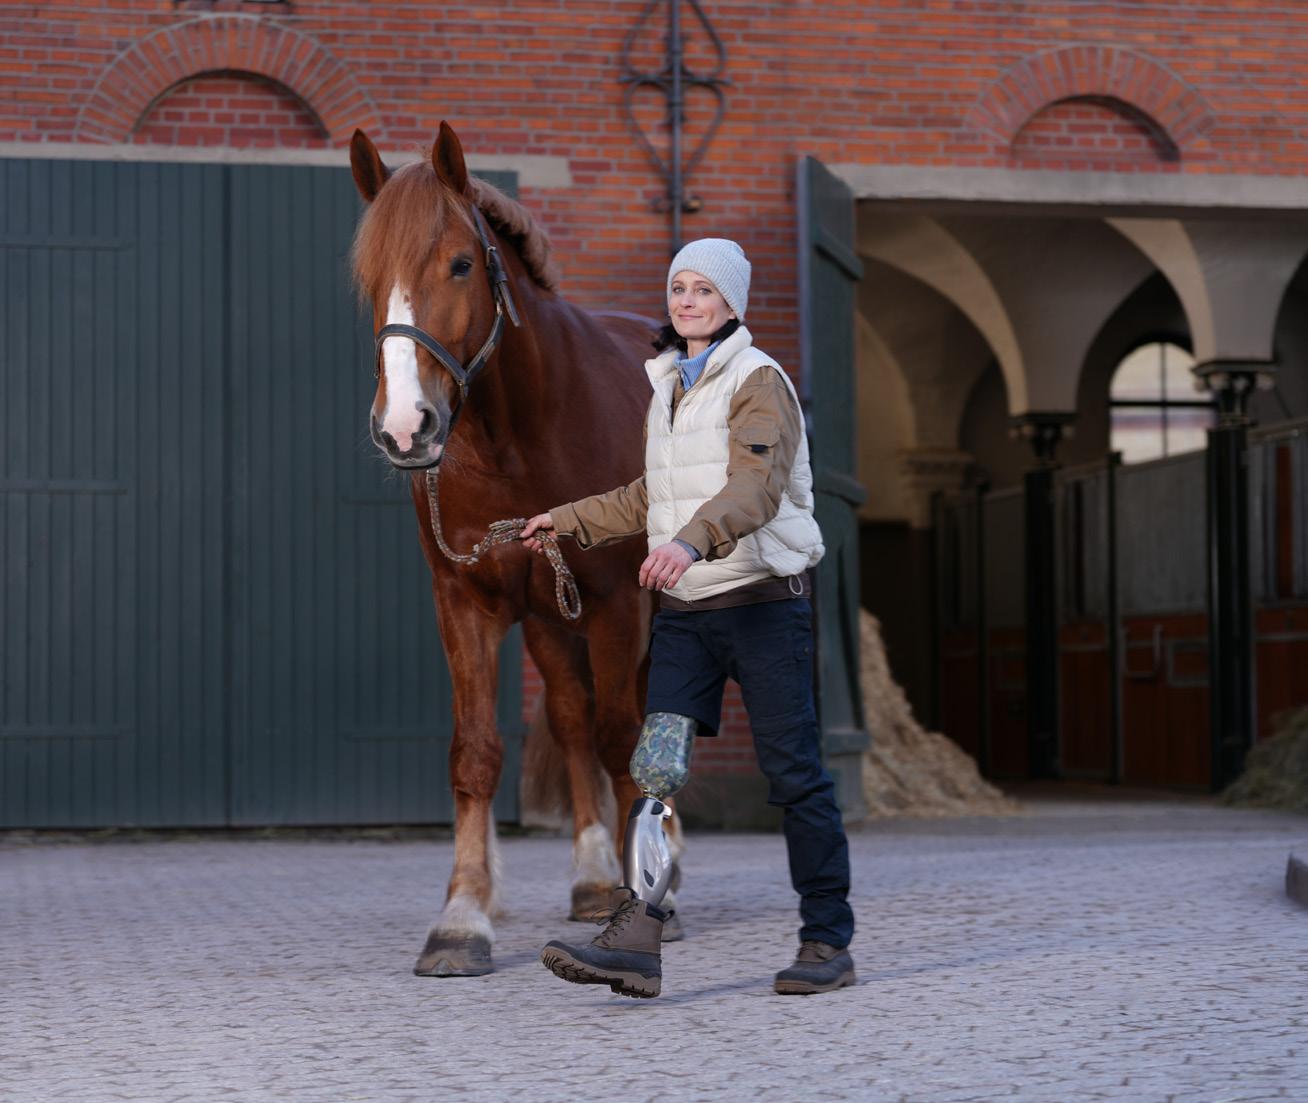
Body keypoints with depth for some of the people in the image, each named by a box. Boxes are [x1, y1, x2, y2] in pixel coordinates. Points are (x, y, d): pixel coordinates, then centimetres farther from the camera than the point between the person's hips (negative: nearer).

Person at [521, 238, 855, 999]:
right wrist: (567, 522, 26)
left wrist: (692, 540, -41)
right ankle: (635, 942, -10)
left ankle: (829, 942, 9)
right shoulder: (668, 387, 17)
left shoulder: (759, 382, -7)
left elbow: (755, 486, -25)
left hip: (764, 601, -7)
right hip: (684, 609, 7)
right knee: (657, 770, -5)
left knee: (794, 772, -1)